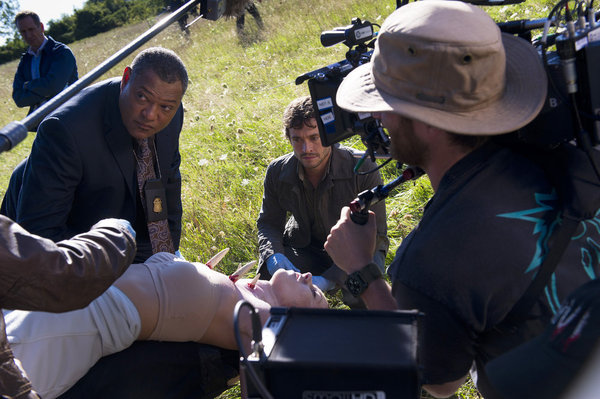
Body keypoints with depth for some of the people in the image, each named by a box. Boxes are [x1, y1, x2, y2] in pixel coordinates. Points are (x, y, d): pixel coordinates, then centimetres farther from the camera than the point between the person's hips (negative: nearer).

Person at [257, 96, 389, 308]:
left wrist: (328, 279, -33)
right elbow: (269, 223, 1)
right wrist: (273, 256, -25)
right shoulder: (277, 172, -12)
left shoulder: (362, 169, -24)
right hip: (305, 247, 3)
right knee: (267, 272, -24)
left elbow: (375, 234, -21)